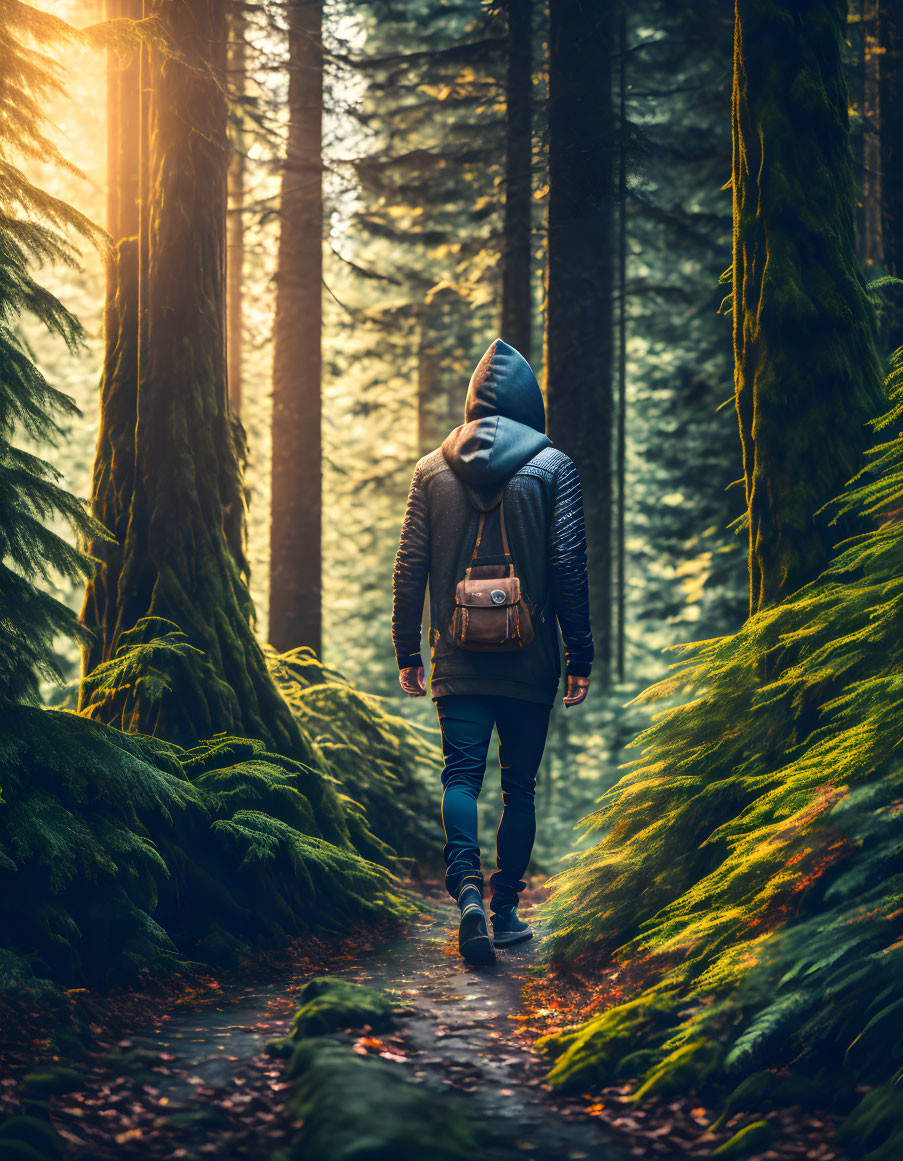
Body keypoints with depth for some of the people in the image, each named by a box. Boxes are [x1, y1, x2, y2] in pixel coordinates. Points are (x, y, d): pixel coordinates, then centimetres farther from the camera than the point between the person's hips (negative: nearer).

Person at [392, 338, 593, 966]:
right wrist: (581, 654, 0)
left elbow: (411, 566, 4)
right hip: (530, 661, -1)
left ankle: (467, 882, -24)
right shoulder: (553, 466, -2)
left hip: (458, 660, 1)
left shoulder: (432, 469, 4)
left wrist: (407, 651, 11)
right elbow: (569, 567, -5)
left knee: (462, 774, 0)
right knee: (520, 785, 10)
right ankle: (506, 909, 13)